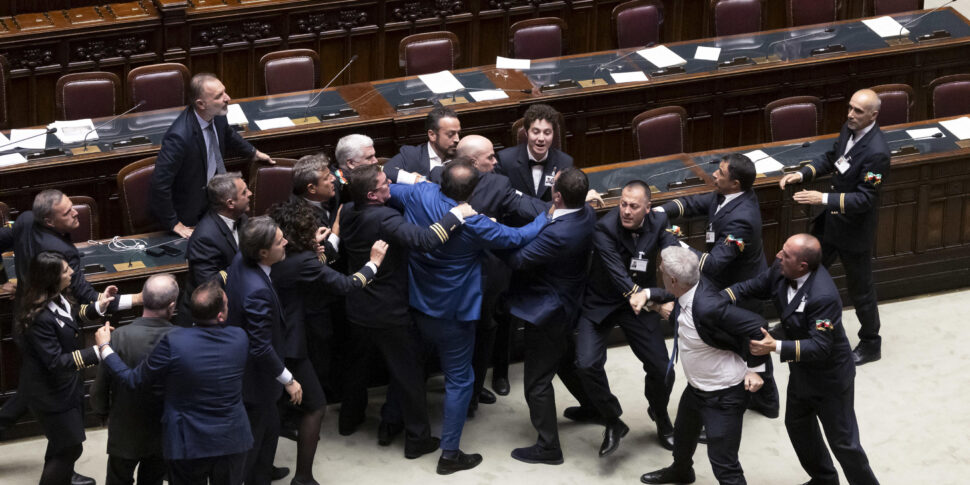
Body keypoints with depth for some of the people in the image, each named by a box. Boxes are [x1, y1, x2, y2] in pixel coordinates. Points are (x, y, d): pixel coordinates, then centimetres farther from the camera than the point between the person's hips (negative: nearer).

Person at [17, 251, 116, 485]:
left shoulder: (59, 297, -9)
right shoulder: (39, 318, -36)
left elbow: (75, 314, 14)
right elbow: (56, 362, -34)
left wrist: (98, 306, -5)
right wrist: (97, 351, -38)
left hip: (66, 382, 9)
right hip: (49, 390, -9)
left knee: (65, 436, 31)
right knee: (71, 446, 3)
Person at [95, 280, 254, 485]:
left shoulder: (173, 342, -24)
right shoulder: (240, 338, -13)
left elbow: (133, 380, -13)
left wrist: (104, 346, 3)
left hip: (188, 444, -2)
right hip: (233, 441, 2)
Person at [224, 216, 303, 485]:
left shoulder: (240, 261, -11)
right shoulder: (257, 291, -38)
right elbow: (262, 348, -31)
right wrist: (288, 380, -19)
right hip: (254, 379, -9)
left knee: (270, 426, 26)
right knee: (249, 442, 10)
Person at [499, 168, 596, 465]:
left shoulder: (558, 234, -37)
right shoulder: (588, 215, -9)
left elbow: (518, 259, -27)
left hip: (545, 313, -9)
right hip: (569, 304, 9)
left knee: (538, 381, 5)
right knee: (562, 360, 34)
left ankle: (548, 447, 15)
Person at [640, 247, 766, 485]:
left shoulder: (708, 307, -38)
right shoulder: (692, 286, -12)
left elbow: (757, 327, -32)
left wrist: (754, 368, -22)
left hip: (724, 394, -10)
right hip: (697, 386, 10)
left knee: (723, 463, -4)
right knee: (683, 433, 34)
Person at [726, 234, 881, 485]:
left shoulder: (823, 296, -38)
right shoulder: (781, 270, -15)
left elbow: (819, 347, -37)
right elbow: (752, 287, -1)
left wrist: (775, 347, -44)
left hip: (829, 377, -9)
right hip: (802, 371, 9)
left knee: (843, 441, 4)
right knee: (797, 425, 26)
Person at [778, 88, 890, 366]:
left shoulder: (876, 152, -30)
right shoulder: (849, 130, -5)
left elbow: (864, 199, -29)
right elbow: (831, 159, 11)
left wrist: (823, 199, -36)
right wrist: (802, 174, -5)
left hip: (854, 229, -8)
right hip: (832, 219, 8)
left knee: (860, 289, 10)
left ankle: (870, 345, 31)